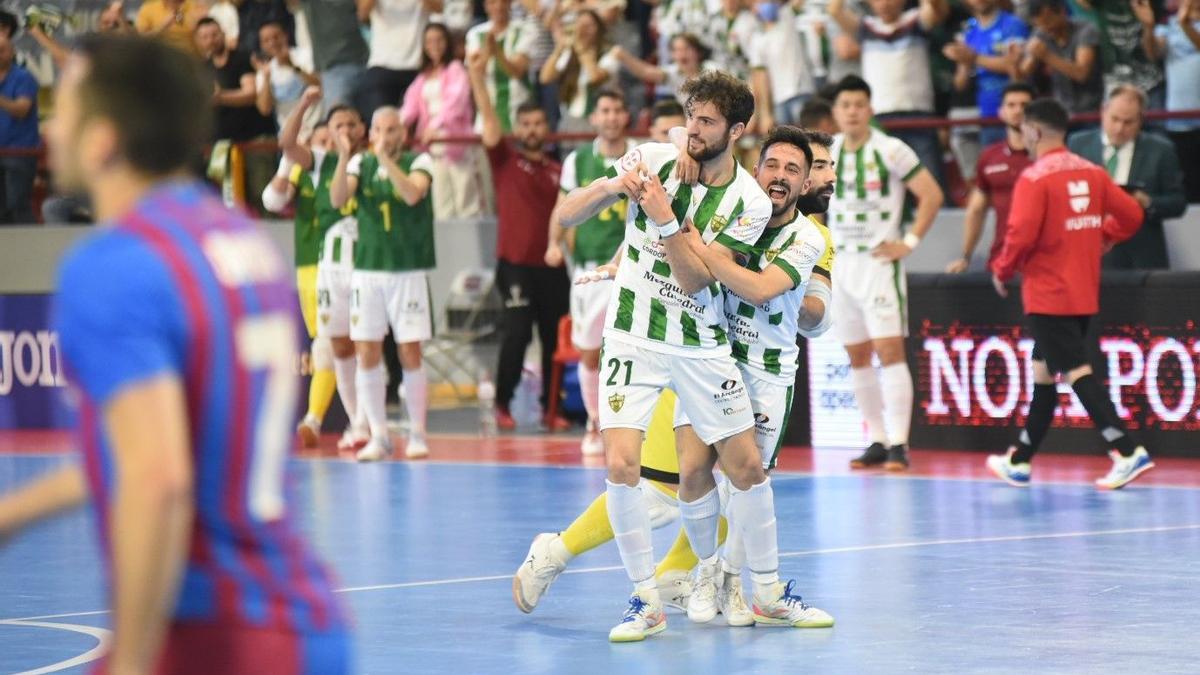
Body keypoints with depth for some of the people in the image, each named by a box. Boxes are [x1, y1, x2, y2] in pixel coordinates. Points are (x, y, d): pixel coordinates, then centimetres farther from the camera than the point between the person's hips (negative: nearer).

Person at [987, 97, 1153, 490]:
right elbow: (1131, 216, 7)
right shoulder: (1093, 173, 6)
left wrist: (1002, 271, -5)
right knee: (1043, 372, 17)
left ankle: (1128, 452, -20)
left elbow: (1022, 234, -21)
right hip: (1084, 295, 8)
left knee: (1077, 372, -9)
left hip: (1049, 295, -8)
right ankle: (1019, 462, 25)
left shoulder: (1034, 179, -14)